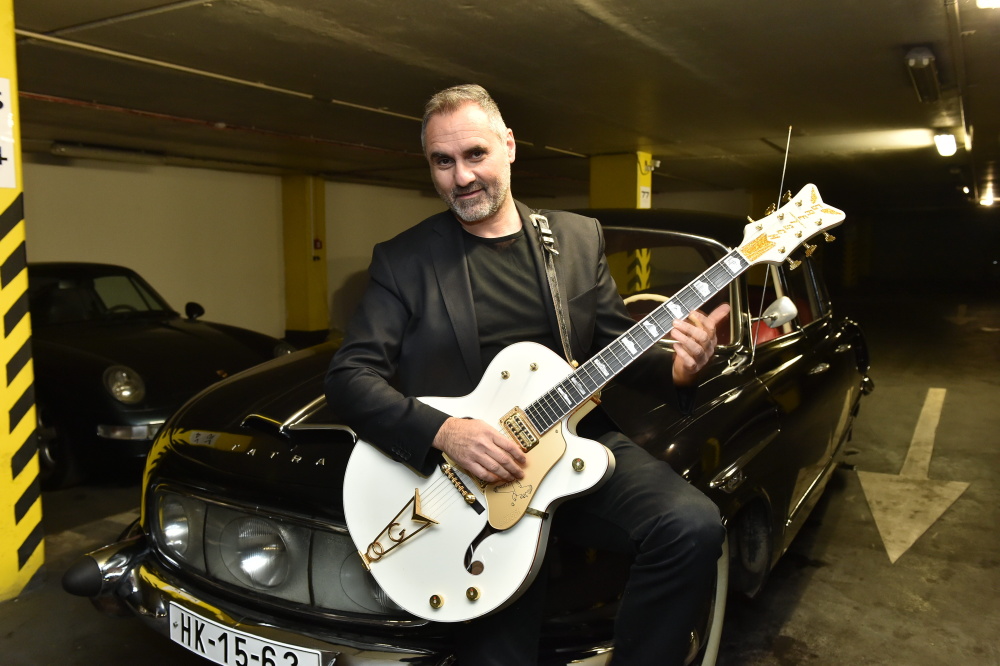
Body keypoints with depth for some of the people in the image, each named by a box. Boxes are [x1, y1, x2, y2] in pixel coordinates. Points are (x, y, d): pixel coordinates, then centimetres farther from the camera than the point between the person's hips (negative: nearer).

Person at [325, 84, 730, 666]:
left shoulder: (582, 237, 10)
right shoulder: (402, 259, 1)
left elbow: (616, 341, 13)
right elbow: (349, 376, -6)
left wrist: (676, 366, -10)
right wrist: (444, 432, -21)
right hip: (473, 467, -2)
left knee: (692, 525, -20)